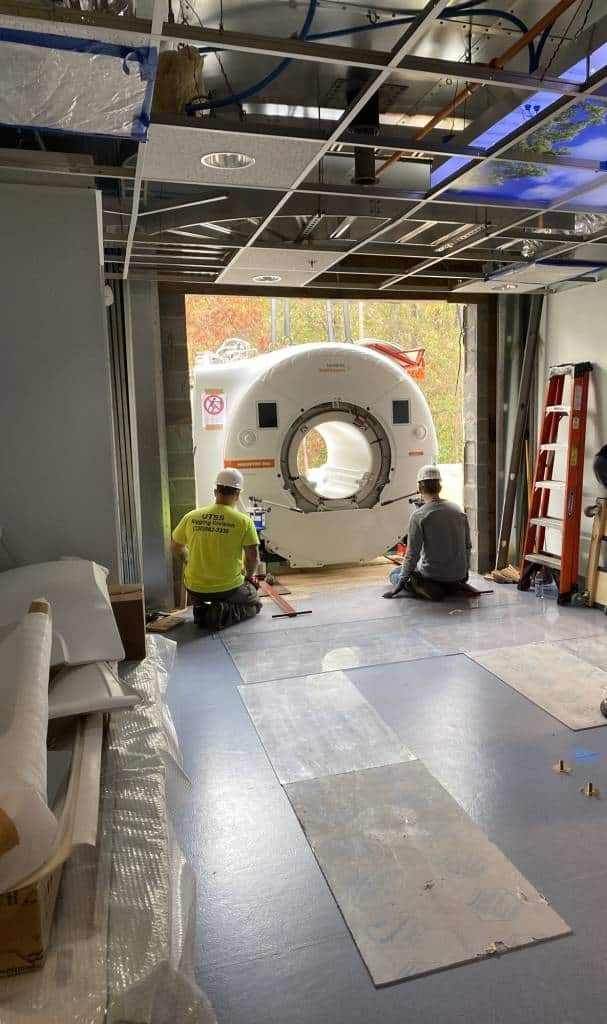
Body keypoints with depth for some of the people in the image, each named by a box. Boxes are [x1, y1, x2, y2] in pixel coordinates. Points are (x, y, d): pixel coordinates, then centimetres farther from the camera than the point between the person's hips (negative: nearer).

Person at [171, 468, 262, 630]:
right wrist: (249, 575, 11)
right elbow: (253, 558, -10)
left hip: (195, 589, 4)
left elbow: (176, 547, 10)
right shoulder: (243, 521, -12)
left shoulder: (191, 517, -3)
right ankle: (224, 613, -5)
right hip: (229, 588, -3)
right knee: (254, 604, 24)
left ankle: (202, 610, 5)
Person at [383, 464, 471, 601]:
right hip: (459, 575, 6)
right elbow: (467, 546, 9)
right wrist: (464, 571, 25)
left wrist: (400, 583, -6)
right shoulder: (459, 511, 1)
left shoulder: (419, 515, -16)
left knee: (394, 574, 17)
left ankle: (424, 588, -6)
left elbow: (412, 554, -16)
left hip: (432, 574, -6)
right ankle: (454, 585, 12)